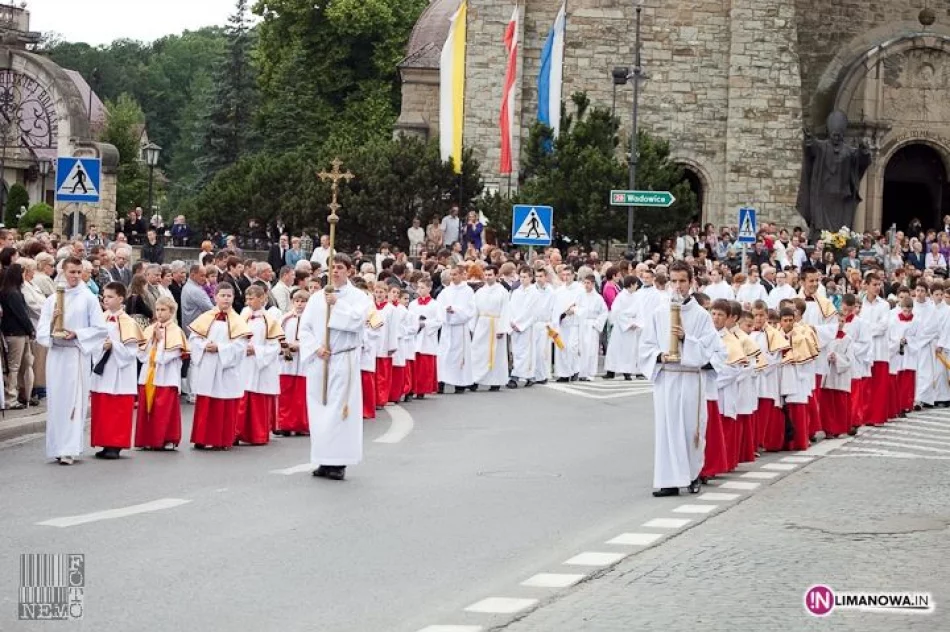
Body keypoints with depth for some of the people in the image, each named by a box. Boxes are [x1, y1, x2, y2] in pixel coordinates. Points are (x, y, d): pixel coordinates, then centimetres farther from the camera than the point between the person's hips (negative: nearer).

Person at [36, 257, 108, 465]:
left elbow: (100, 329, -1)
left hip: (77, 354, -3)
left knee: (73, 401, -8)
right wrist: (52, 323, -12)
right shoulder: (52, 299, 10)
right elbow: (41, 330, 8)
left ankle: (70, 450, -9)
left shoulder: (88, 298, 2)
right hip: (55, 354, 3)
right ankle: (58, 447, 13)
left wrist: (76, 334, -12)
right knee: (56, 400, 5)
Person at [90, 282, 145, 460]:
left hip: (119, 376, -5)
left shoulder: (127, 322, -8)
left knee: (118, 412, -2)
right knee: (101, 410, 8)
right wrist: (101, 347, -14)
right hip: (101, 373, 5)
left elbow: (131, 351, -11)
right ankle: (104, 444, 16)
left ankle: (115, 446, 3)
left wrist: (113, 346, -20)